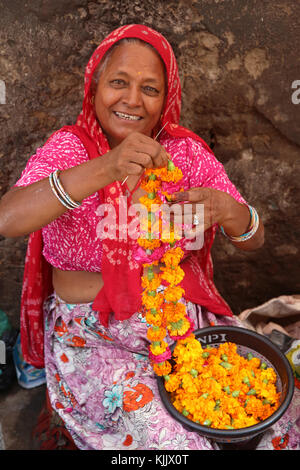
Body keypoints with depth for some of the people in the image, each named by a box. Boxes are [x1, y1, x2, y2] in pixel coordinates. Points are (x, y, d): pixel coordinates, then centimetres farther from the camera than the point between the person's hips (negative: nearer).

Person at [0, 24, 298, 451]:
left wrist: (227, 211, -26)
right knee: (175, 442, -17)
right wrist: (104, 169, -40)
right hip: (95, 336, -3)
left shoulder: (187, 151, -1)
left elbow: (254, 240, -2)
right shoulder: (68, 149, -8)